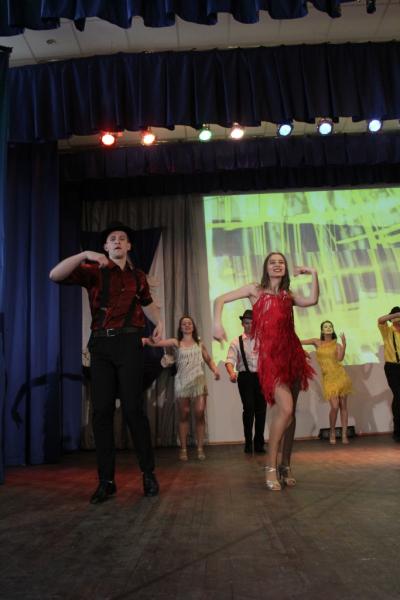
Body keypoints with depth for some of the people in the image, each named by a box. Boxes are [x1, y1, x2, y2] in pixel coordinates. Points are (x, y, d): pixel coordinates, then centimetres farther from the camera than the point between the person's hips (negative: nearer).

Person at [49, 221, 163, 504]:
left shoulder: (138, 276, 16)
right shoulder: (93, 270, 7)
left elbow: (147, 303, 33)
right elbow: (55, 275, -7)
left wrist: (159, 322, 16)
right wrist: (85, 255, -16)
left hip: (129, 343, 0)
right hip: (101, 344, 0)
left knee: (133, 408, -3)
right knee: (102, 411, 1)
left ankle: (149, 473, 11)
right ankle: (106, 480, 10)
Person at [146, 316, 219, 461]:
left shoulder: (200, 344, 14)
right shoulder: (176, 342, 6)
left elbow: (209, 360, 18)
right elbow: (156, 343, -8)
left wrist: (215, 370, -2)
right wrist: (147, 339, -28)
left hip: (199, 382, 1)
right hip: (182, 383, -1)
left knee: (200, 414, -7)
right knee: (184, 416, 3)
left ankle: (200, 448, 3)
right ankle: (183, 449, 11)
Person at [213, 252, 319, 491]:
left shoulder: (288, 295, 17)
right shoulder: (256, 290, 7)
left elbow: (312, 301, -3)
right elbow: (220, 300, 1)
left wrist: (314, 274, -2)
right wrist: (217, 323, -15)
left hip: (291, 353, 5)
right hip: (270, 355, -5)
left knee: (289, 411, 6)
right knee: (285, 409, -18)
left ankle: (286, 465, 20)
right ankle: (271, 467, -4)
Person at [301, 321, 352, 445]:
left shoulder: (337, 345, 6)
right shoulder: (317, 342, 7)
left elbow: (340, 358, -13)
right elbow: (299, 342, 3)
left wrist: (344, 344, -20)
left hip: (340, 376, 1)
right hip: (328, 378, -1)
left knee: (343, 406, 2)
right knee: (335, 406, -11)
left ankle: (344, 434, 11)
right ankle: (332, 432, 12)